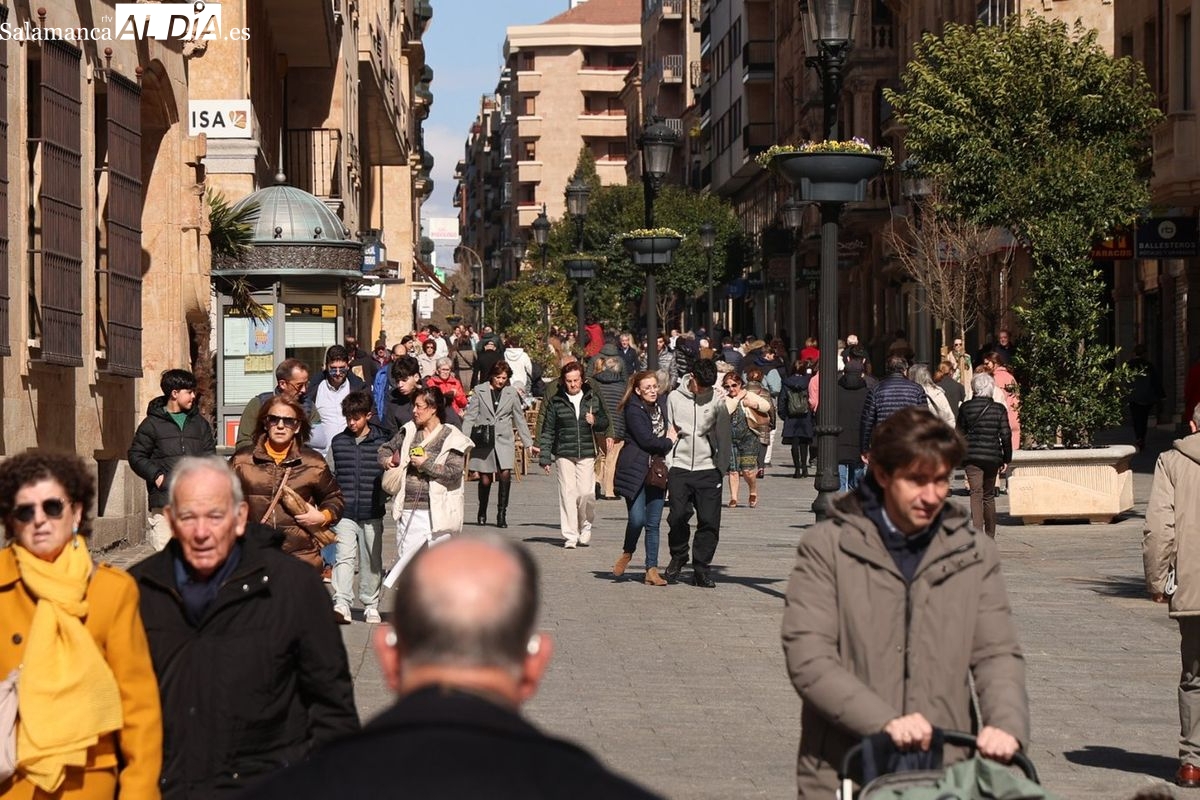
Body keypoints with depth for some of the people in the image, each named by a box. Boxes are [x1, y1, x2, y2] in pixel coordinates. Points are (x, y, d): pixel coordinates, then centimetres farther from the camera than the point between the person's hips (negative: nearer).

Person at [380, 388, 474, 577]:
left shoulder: (451, 438, -4)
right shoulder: (408, 432, 11)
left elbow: (454, 473, -12)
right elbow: (386, 448, 25)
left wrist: (427, 464, -14)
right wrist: (385, 460, 4)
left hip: (438, 512, -4)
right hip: (408, 510, 4)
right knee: (405, 560, 3)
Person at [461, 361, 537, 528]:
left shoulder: (511, 393, 9)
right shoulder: (479, 391, 4)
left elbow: (519, 419, 15)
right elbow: (470, 417, 2)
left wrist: (528, 444, 13)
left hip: (504, 441, 1)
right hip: (483, 441, -1)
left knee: (505, 474, -18)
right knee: (485, 480, 0)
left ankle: (502, 513, -7)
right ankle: (482, 512, 26)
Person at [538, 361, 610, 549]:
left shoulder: (593, 399, 8)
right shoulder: (555, 401, 3)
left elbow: (605, 423, 18)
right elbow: (547, 431, 5)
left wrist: (595, 421, -5)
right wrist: (544, 457, -1)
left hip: (587, 454, 1)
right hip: (564, 454, -1)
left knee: (586, 493, -7)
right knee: (567, 494, -5)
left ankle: (585, 526, 19)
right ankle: (570, 535, 0)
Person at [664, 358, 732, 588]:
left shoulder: (717, 402, 2)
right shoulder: (674, 398, 3)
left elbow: (723, 438, 6)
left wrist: (723, 467, 1)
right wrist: (666, 465, 0)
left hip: (708, 469, 0)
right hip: (680, 467, 0)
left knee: (709, 521, -4)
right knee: (678, 517, -6)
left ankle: (701, 567, 5)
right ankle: (678, 557, 17)